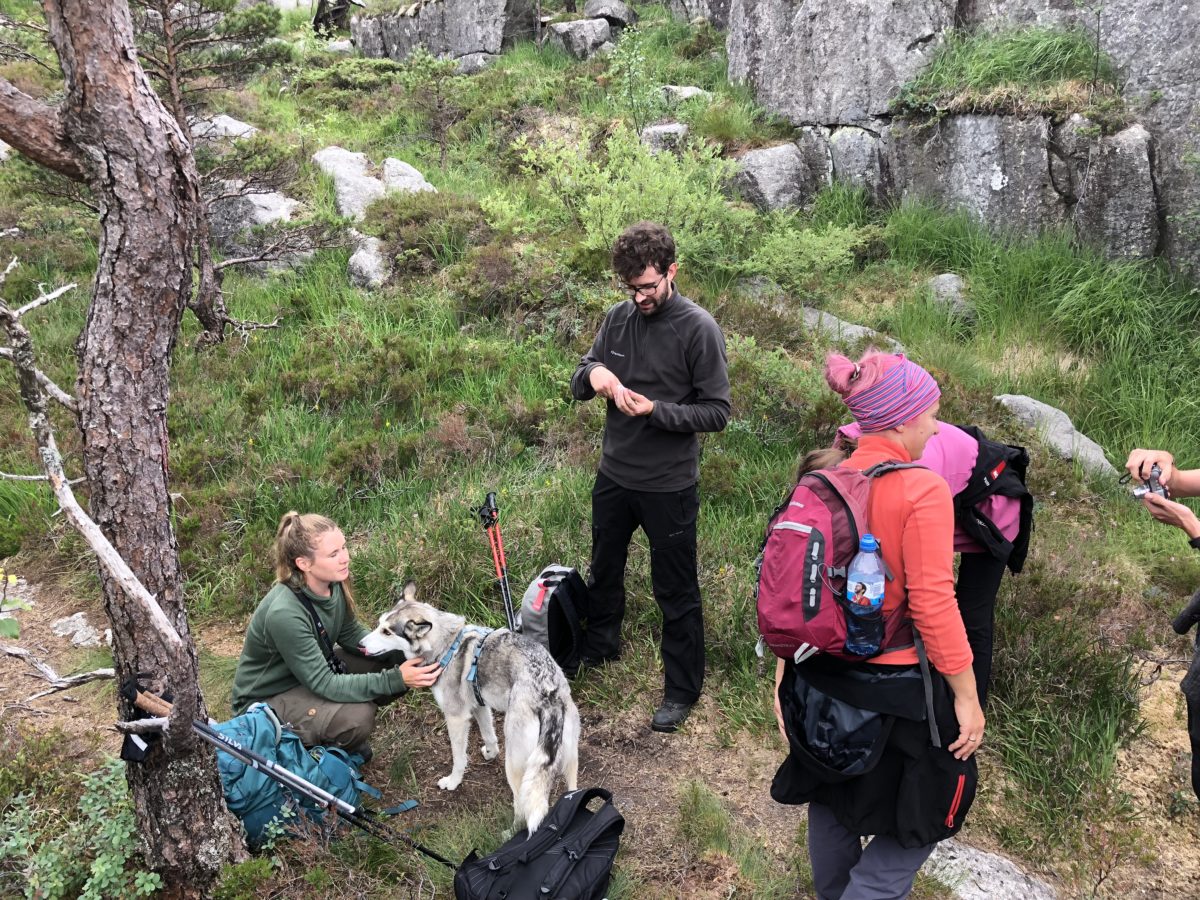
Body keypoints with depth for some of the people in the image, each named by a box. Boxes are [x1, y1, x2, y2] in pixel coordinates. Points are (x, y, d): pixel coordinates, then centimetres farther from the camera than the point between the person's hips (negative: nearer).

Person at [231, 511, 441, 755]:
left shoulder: (333, 583, -14)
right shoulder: (284, 614, -35)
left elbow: (350, 634, 1)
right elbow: (325, 685, -31)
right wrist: (396, 680, -35)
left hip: (314, 669, 8)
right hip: (267, 700, -8)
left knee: (391, 665, -9)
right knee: (357, 715, -30)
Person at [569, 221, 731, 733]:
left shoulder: (699, 329, -16)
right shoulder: (619, 318, 0)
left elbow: (717, 412, -14)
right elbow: (578, 386, 6)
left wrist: (656, 409, -27)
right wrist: (593, 374, -18)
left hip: (669, 485, -6)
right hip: (614, 475, 6)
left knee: (675, 593, 8)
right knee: (604, 571, 25)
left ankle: (682, 690, 26)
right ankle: (599, 647, 50)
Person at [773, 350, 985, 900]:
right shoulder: (923, 490, -20)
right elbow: (934, 604, -22)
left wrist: (786, 669, 10)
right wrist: (966, 695, -12)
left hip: (821, 678, 7)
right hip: (893, 687, -6)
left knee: (832, 798, 27)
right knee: (920, 815, 17)